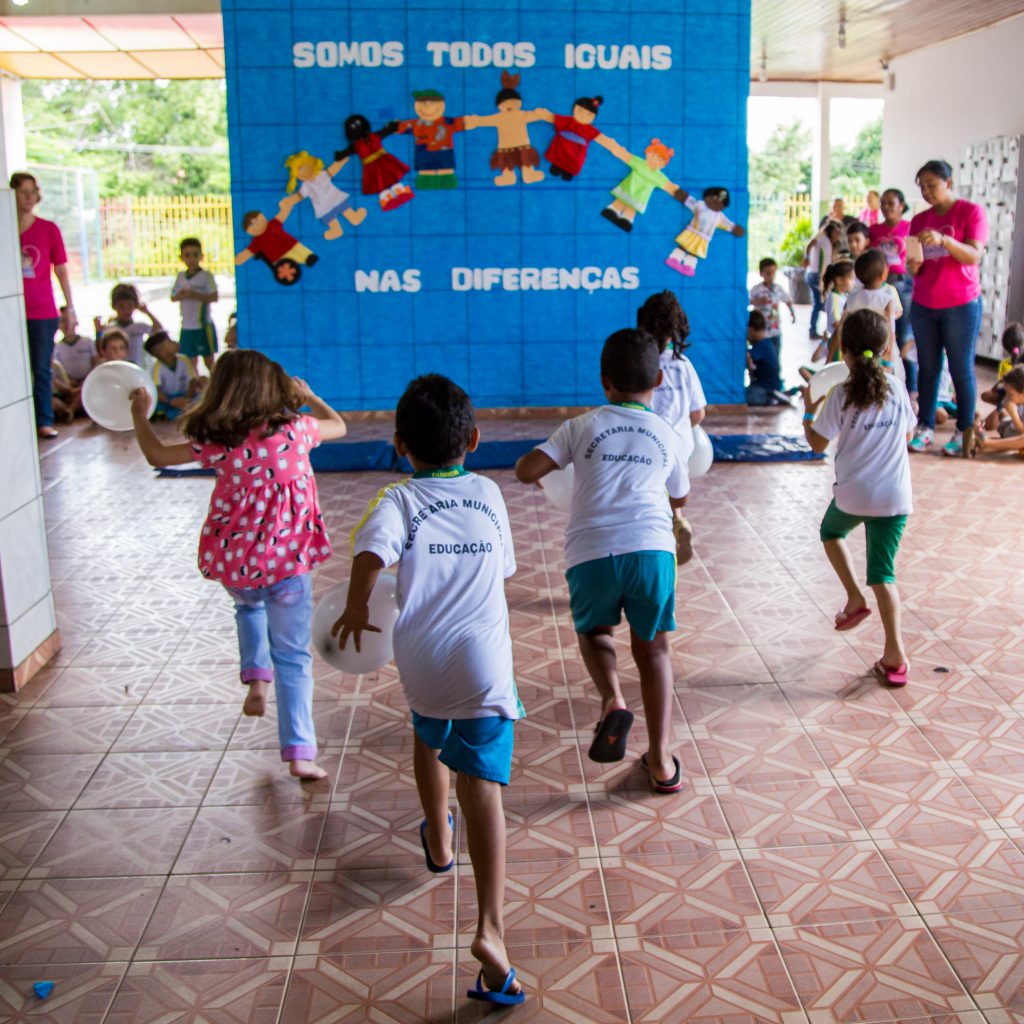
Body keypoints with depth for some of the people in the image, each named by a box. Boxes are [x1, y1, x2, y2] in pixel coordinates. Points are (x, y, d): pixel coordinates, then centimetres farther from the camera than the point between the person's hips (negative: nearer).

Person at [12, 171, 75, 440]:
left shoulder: (49, 229, 2)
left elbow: (61, 270, 3)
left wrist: (70, 308, 0)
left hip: (43, 312, 0)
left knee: (42, 369, 6)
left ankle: (44, 422, 14)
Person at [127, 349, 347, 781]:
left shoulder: (215, 443, -5)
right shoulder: (295, 428, -6)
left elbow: (156, 455, 9)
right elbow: (338, 426, 15)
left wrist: (139, 413, 25)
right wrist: (309, 396, 30)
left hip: (233, 563, 1)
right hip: (288, 559, -1)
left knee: (248, 606, 36)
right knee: (293, 656, 7)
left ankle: (256, 678, 16)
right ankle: (299, 751, 2)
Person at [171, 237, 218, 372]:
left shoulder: (206, 276, -7)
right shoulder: (181, 277, 8)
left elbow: (214, 297, -13)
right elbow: (173, 297, 11)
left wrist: (196, 295, -23)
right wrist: (180, 296, -11)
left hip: (204, 326, -5)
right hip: (187, 327, 5)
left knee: (209, 360, 3)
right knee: (191, 362, 9)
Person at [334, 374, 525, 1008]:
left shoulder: (400, 499, 2)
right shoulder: (488, 494, 12)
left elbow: (373, 551, -18)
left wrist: (357, 607, -2)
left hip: (423, 659, 0)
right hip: (485, 658, 0)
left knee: (429, 737, 31)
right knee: (482, 786, -6)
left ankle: (439, 843, 52)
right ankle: (490, 928, -18)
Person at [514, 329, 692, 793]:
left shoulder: (582, 427, 12)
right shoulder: (668, 436, 19)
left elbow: (526, 471, 4)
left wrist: (548, 460, 27)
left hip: (592, 554, -1)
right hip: (652, 550, 1)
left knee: (593, 630, 27)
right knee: (652, 648, 19)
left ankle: (613, 700, -1)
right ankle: (661, 760, 16)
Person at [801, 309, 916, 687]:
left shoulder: (842, 394, -11)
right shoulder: (897, 387, 0)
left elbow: (817, 444, -3)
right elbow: (907, 433, 14)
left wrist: (809, 409, 10)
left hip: (853, 494, -2)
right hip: (895, 497, 3)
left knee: (831, 532, 31)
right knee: (883, 573, 8)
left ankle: (855, 598, 18)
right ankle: (894, 655, 1)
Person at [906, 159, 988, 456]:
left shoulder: (971, 211, -4)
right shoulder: (919, 221, 9)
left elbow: (974, 256, -15)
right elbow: (912, 268, 10)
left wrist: (942, 240, -30)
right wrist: (913, 265, -14)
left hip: (960, 305, -4)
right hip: (923, 306, 4)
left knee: (962, 369, -1)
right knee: (928, 368, 6)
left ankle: (964, 432, 5)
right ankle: (925, 428, 11)